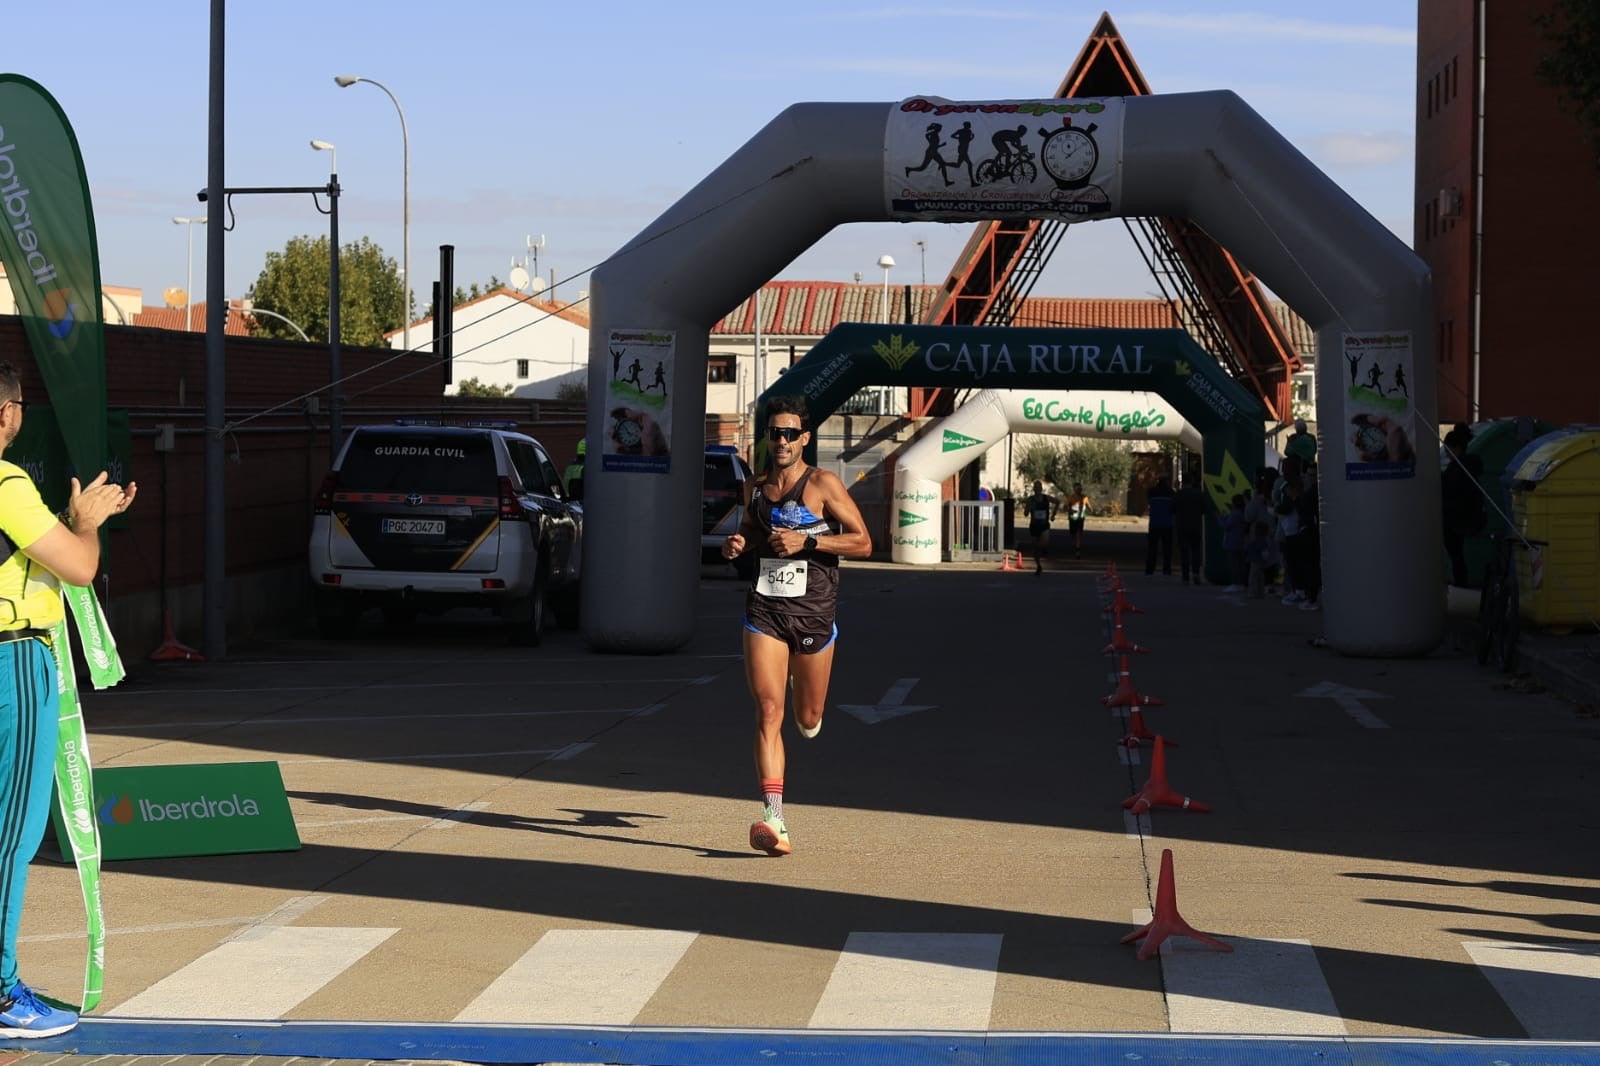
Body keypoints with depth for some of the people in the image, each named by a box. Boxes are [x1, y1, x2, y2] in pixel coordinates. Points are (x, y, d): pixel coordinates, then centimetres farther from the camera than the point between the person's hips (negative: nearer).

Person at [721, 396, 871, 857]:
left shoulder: (823, 485, -6)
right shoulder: (757, 488, 9)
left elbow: (863, 543, -8)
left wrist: (806, 541, -18)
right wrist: (737, 543, 5)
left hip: (813, 612, -2)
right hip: (764, 611, 2)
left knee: (808, 720, 12)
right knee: (768, 712, -12)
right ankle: (774, 821, -18)